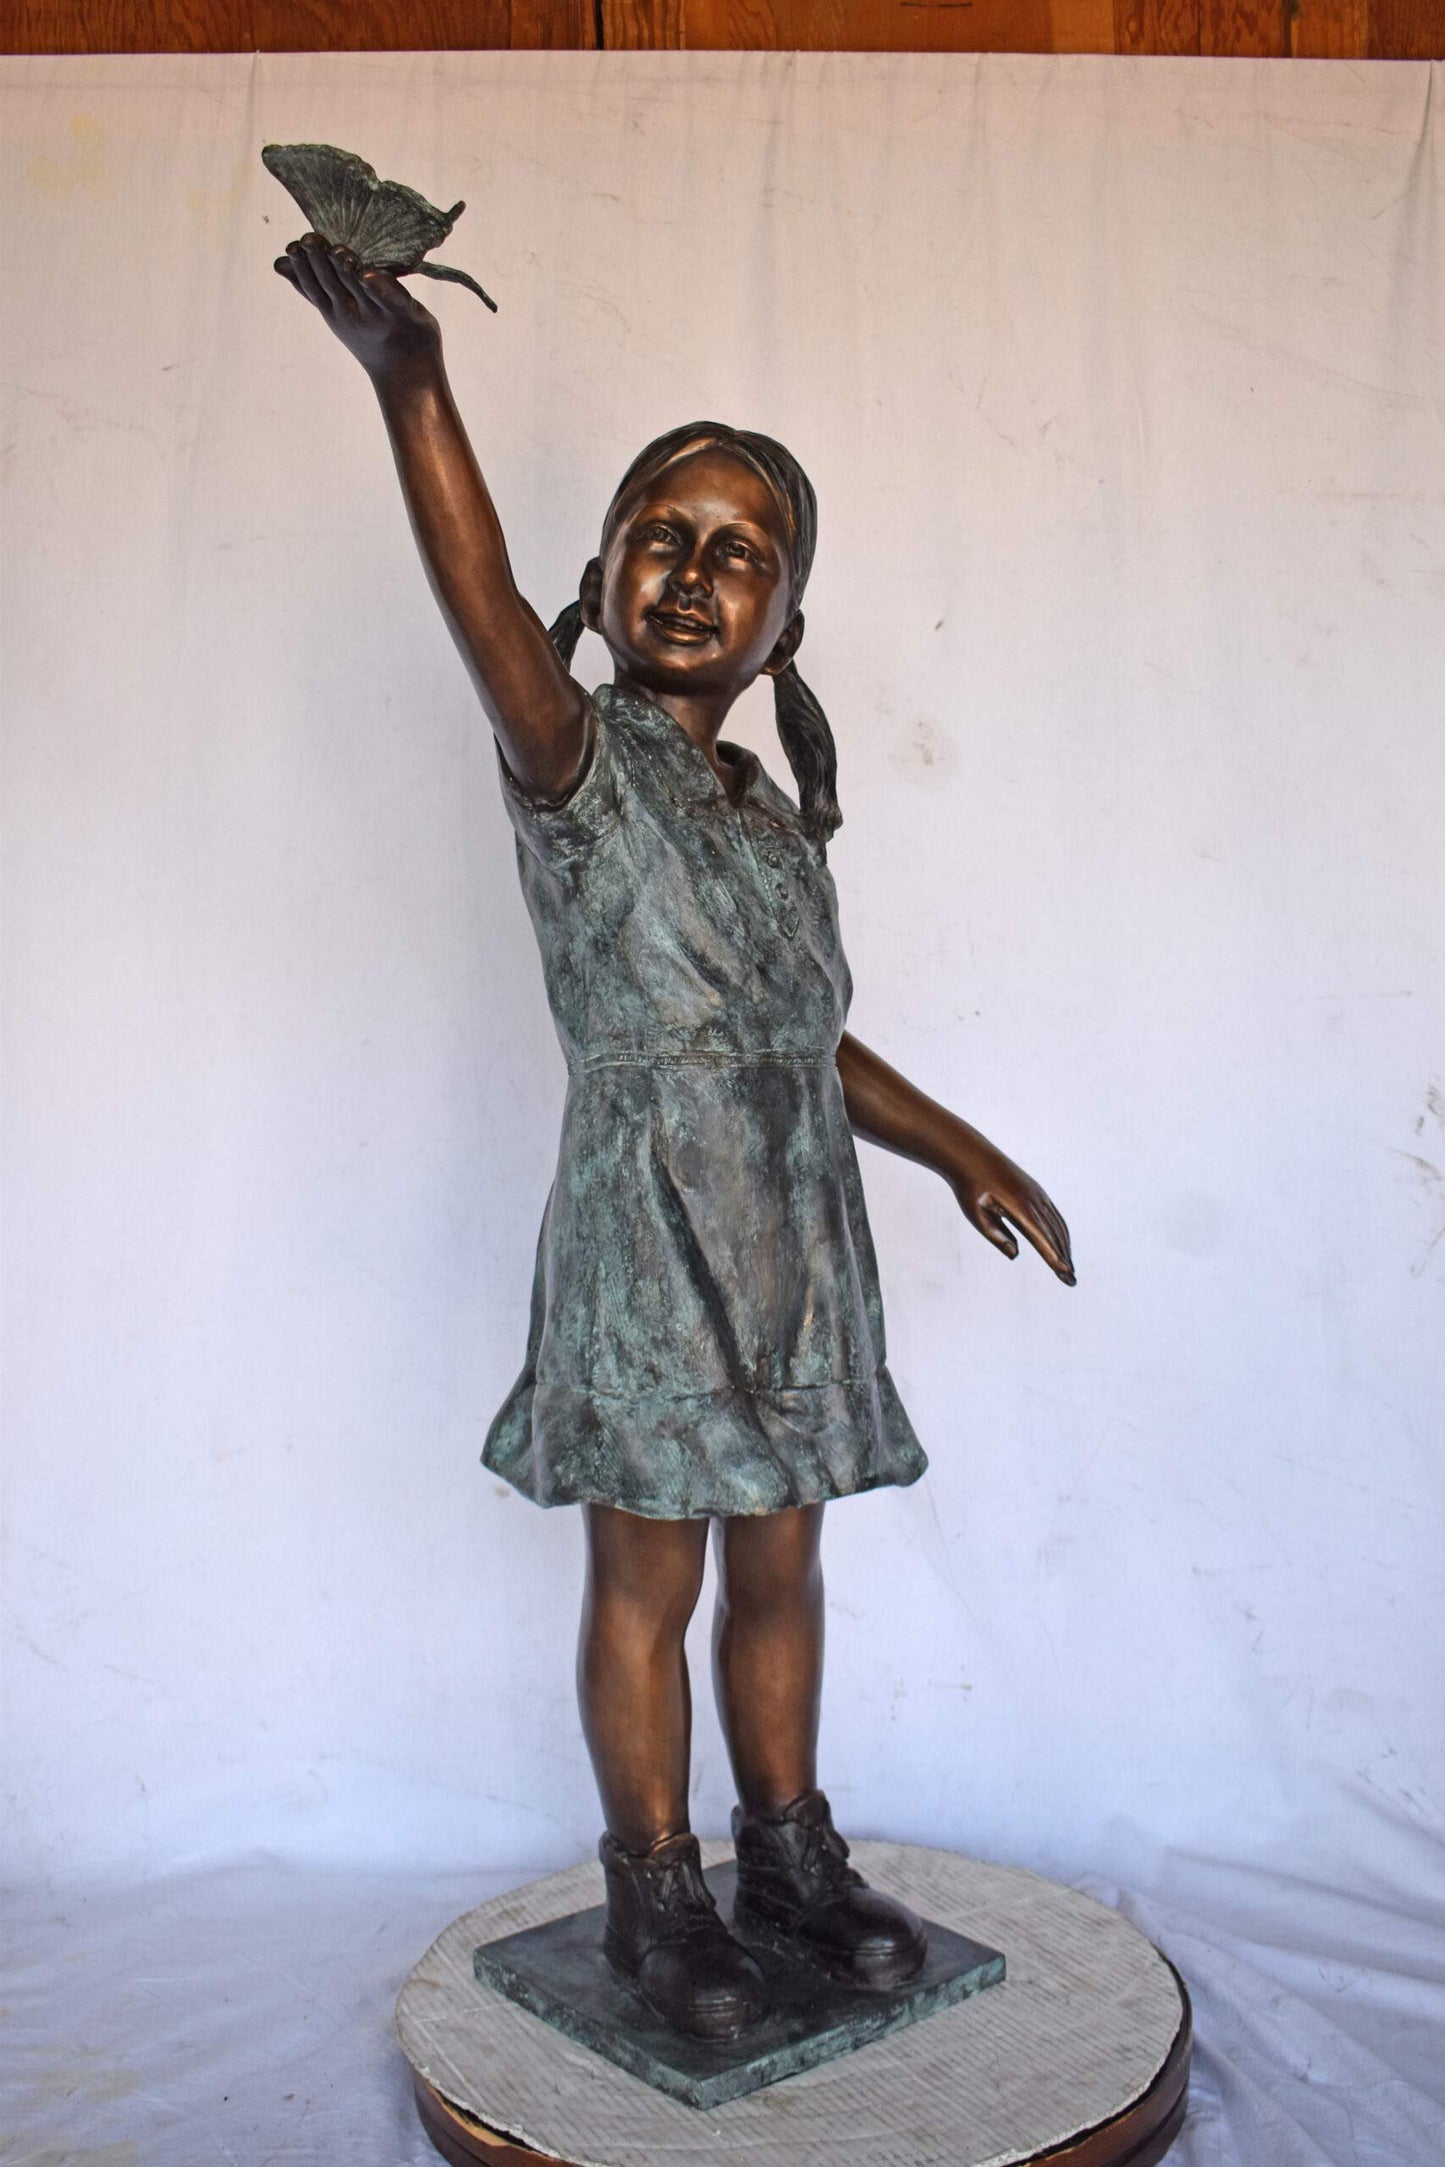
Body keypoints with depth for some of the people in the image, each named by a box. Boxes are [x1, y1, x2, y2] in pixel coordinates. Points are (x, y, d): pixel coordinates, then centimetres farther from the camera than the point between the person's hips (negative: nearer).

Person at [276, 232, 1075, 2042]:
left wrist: (958, 1150, 17)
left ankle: (788, 1848, 34)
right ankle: (654, 1888, 25)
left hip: (798, 1229, 6)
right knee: (650, 1577, 7)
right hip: (650, 1227, -6)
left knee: (778, 1558, 16)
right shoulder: (582, 768, -7)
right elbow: (487, 614, -26)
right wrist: (408, 379, -36)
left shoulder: (775, 816, 12)